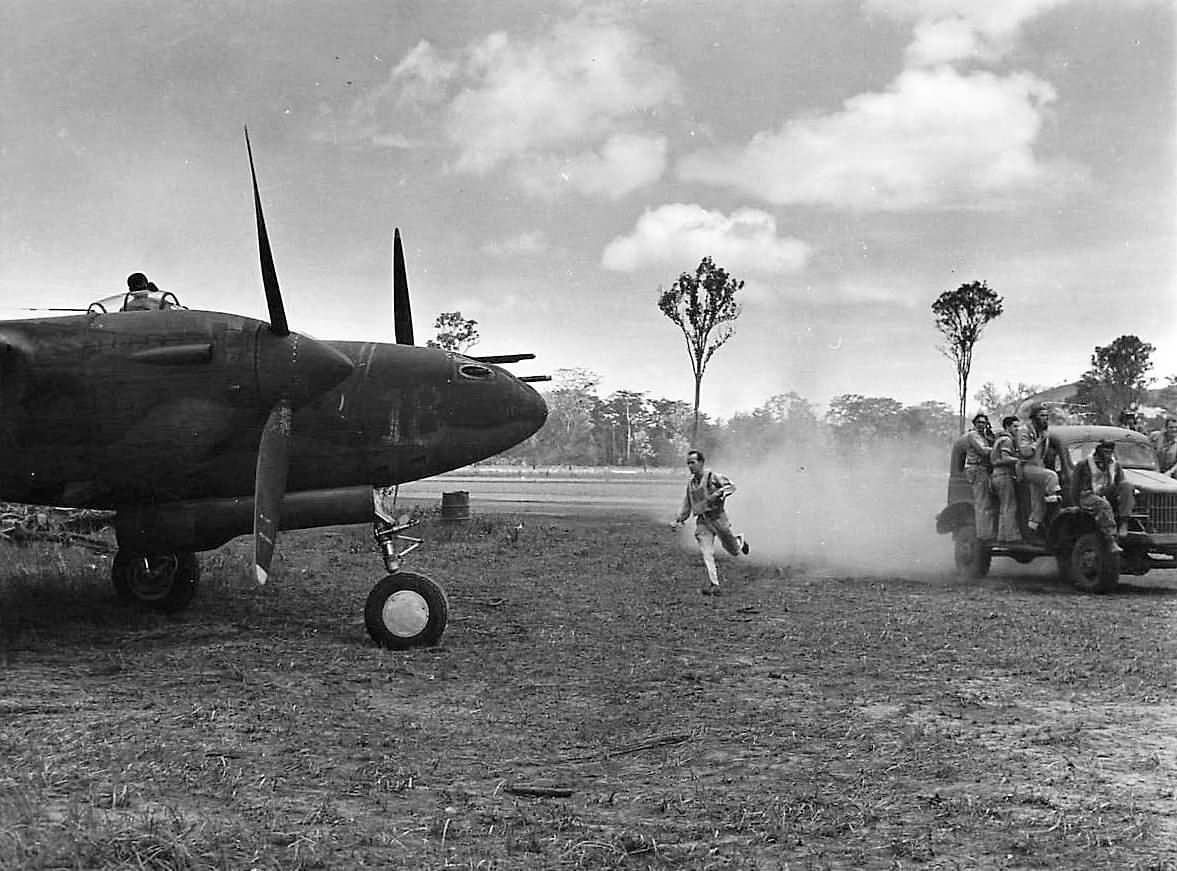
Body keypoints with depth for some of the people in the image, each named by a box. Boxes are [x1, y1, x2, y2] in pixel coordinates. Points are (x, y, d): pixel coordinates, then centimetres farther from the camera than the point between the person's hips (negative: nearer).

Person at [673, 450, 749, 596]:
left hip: (717, 517, -4)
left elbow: (731, 486, -11)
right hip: (702, 522, 4)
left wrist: (719, 493, -27)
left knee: (733, 551, 7)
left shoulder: (713, 476, -5)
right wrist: (679, 519, 16)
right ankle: (713, 585, -9)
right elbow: (687, 504, 22)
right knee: (706, 554, -10)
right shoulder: (691, 483, 13)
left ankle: (739, 540, 44)